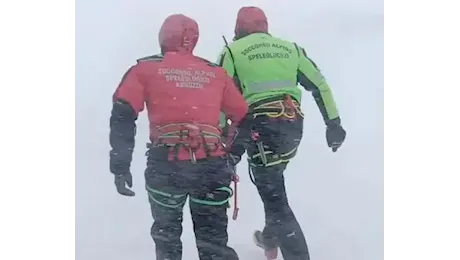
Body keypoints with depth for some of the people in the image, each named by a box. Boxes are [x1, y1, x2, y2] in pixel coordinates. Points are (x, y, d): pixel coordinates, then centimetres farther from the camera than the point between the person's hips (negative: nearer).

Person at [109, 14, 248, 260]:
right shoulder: (216, 72, 16)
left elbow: (122, 116, 0)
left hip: (167, 164, -1)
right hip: (211, 164, 2)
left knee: (167, 232, 20)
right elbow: (243, 116, 22)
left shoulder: (145, 69, 10)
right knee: (213, 239, 11)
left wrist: (120, 165, 0)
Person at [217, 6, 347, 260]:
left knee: (274, 197, -2)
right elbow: (319, 85, 15)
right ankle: (271, 237, 41)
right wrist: (333, 123, 16)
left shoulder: (233, 51, 8)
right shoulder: (290, 47, 19)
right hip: (293, 126, 5)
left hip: (261, 127, -5)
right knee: (272, 181, 28)